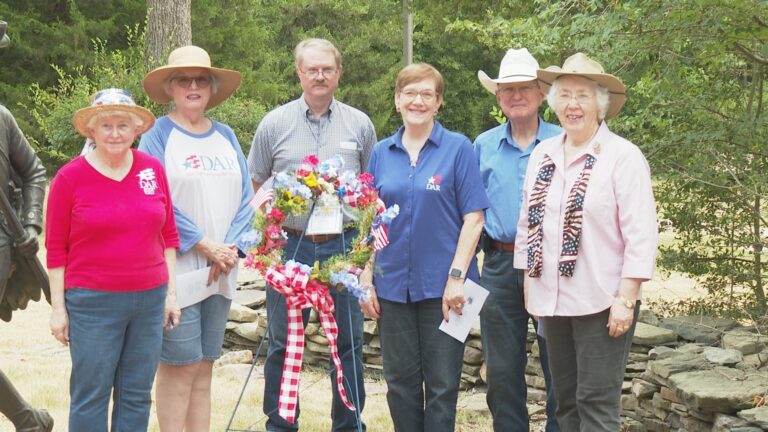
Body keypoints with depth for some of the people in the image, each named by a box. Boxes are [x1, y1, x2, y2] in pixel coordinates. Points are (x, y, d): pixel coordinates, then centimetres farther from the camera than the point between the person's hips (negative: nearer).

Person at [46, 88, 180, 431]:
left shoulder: (153, 170, 4)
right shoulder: (70, 177, -5)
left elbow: (169, 235, 11)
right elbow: (56, 248, -2)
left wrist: (171, 292, 8)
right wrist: (58, 307, -4)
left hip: (150, 299, 3)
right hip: (92, 301, -3)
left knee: (137, 395, 11)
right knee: (91, 395, 2)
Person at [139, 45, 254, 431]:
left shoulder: (225, 136, 13)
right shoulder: (158, 135, -3)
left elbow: (245, 197, 8)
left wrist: (230, 247, -7)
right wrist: (205, 245, -13)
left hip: (221, 270, 5)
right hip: (176, 269, -5)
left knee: (204, 368, 9)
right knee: (179, 367, -4)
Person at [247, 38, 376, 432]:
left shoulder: (359, 125, 6)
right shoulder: (274, 123, 3)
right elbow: (257, 186, 8)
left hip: (344, 247, 1)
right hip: (289, 245, -1)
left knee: (349, 342, 7)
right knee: (283, 343, 7)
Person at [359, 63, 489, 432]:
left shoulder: (458, 148, -2)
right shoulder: (382, 153, 9)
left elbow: (473, 218, -6)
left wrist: (457, 277, -13)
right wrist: (366, 279, 3)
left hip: (442, 287, -3)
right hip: (393, 285, 4)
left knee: (442, 385, 2)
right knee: (400, 382, 10)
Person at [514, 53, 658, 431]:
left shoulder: (623, 156, -9)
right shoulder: (542, 155, 9)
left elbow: (641, 235, -12)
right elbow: (527, 226, 15)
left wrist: (626, 300, -15)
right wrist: (529, 286, 13)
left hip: (601, 303, -6)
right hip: (551, 300, 6)